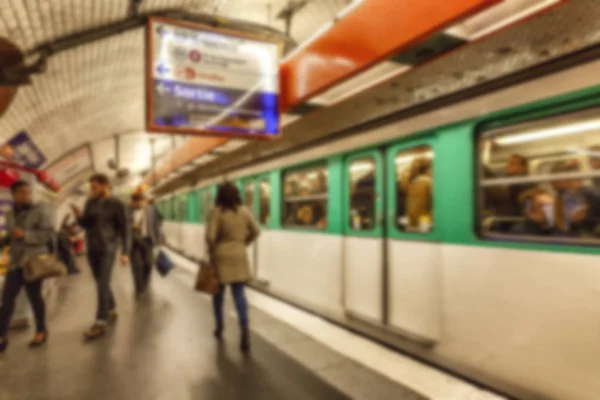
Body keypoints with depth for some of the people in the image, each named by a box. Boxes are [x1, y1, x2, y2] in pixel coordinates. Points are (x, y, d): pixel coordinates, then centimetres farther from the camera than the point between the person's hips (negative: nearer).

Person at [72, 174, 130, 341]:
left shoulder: (116, 204, -7)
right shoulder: (90, 202, 7)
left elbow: (124, 229, -7)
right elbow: (85, 225, 14)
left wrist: (125, 252, -13)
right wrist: (79, 216, -9)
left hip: (107, 249, -5)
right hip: (92, 249, 6)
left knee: (103, 285, -9)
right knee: (101, 283, 14)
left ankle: (100, 323, -6)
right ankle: (112, 310, 31)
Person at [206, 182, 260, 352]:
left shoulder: (216, 212, -11)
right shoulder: (245, 211, 1)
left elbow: (210, 236, -18)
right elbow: (255, 232, 5)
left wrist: (212, 250, 0)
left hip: (221, 256, -2)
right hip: (238, 256, 2)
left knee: (218, 293, 16)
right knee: (239, 294, 4)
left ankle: (219, 327, 31)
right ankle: (245, 332, -7)